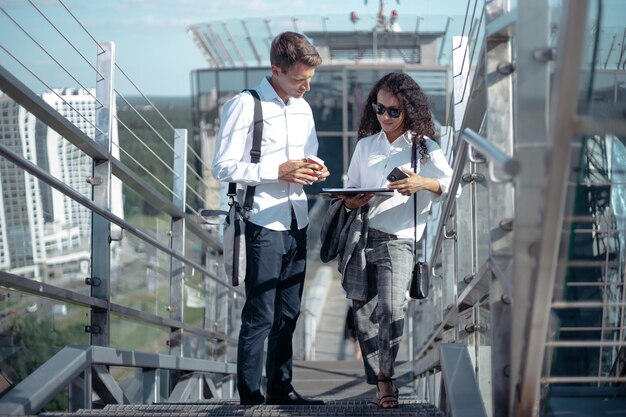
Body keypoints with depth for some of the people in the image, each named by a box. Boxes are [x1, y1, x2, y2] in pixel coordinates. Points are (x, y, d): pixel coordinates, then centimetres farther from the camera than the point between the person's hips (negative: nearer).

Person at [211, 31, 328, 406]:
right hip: (264, 223, -7)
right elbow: (224, 167, -15)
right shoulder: (246, 105, -12)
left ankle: (281, 388, 23)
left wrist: (314, 171, 2)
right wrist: (279, 171, -21)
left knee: (288, 313, 14)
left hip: (298, 221, 7)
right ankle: (250, 398, 2)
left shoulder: (303, 107, 13)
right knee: (260, 316, -4)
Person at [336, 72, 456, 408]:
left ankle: (386, 377, -3)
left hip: (398, 239, -3)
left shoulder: (424, 147, 5)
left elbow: (452, 187, -3)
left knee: (390, 310, -19)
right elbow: (350, 189, 18)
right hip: (360, 235, 4)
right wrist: (350, 203, -6)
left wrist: (423, 184, -22)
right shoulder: (365, 145, 15)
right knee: (363, 314, 0)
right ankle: (381, 384, 9)